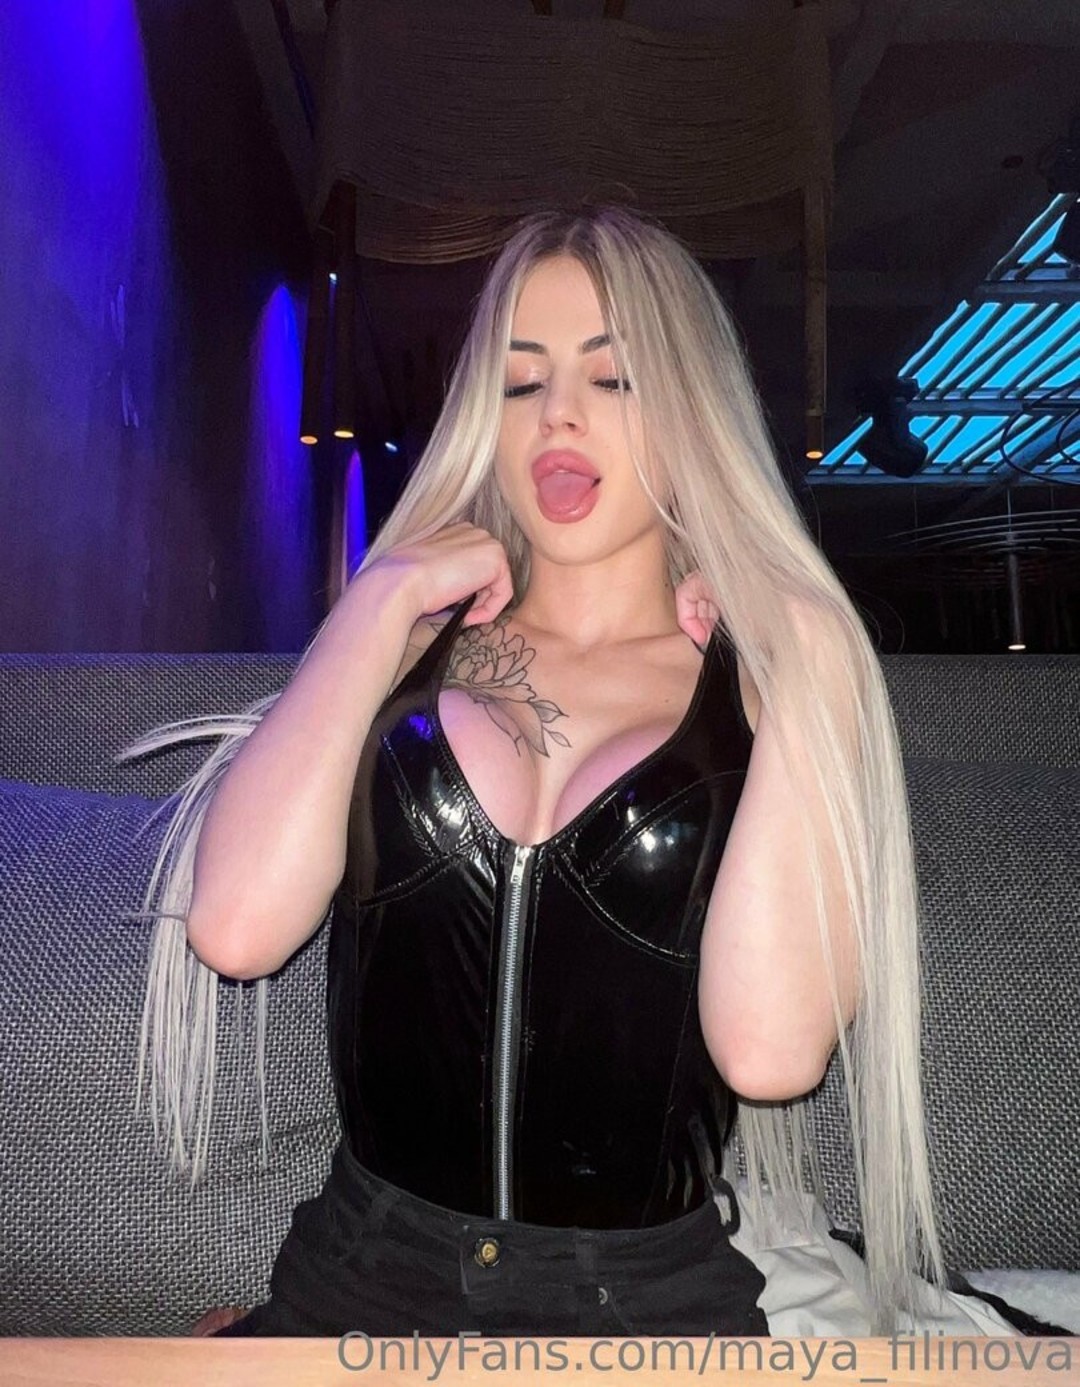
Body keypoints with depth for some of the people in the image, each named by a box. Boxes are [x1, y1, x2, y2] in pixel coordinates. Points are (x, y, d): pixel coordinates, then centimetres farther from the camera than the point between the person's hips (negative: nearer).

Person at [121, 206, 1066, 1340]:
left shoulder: (776, 678, -3)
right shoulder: (400, 648, 1)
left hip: (651, 1302, -1)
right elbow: (237, 929, -14)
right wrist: (383, 604, -10)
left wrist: (799, 682, -14)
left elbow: (769, 1047, -17)